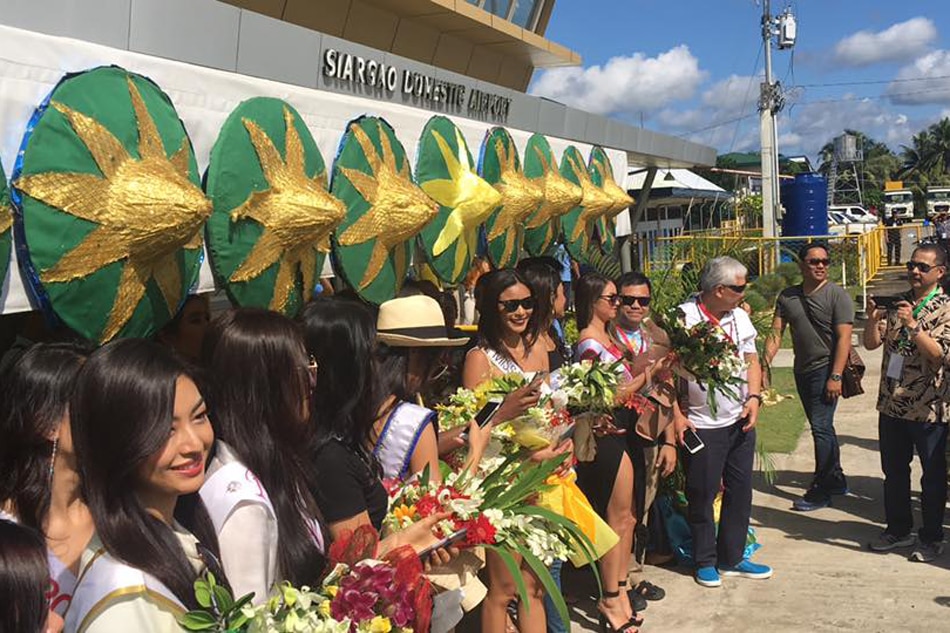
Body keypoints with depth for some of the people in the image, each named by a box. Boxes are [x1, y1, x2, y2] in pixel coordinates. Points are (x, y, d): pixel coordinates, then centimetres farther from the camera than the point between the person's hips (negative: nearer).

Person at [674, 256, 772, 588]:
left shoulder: (740, 316, 7)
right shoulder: (682, 318, -15)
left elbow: (751, 360, 14)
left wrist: (754, 397, -1)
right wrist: (677, 415, -17)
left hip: (741, 422, 6)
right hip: (702, 425, -6)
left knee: (740, 492, 13)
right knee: (702, 496, 5)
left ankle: (732, 558, 27)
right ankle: (705, 562, 21)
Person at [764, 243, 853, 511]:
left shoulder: (837, 295, -9)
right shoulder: (787, 296, 7)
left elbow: (843, 338, -14)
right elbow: (776, 334, 5)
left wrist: (835, 377, -20)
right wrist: (764, 365, -7)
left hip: (825, 370, -6)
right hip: (802, 370, 6)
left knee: (821, 427, -8)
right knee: (822, 428, 16)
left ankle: (820, 491, -1)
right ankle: (836, 479, 30)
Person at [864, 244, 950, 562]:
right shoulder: (896, 303, 7)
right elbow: (871, 343, 2)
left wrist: (912, 326, -29)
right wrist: (873, 318, -17)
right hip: (891, 403, 5)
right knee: (893, 471, 15)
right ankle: (898, 529, 30)